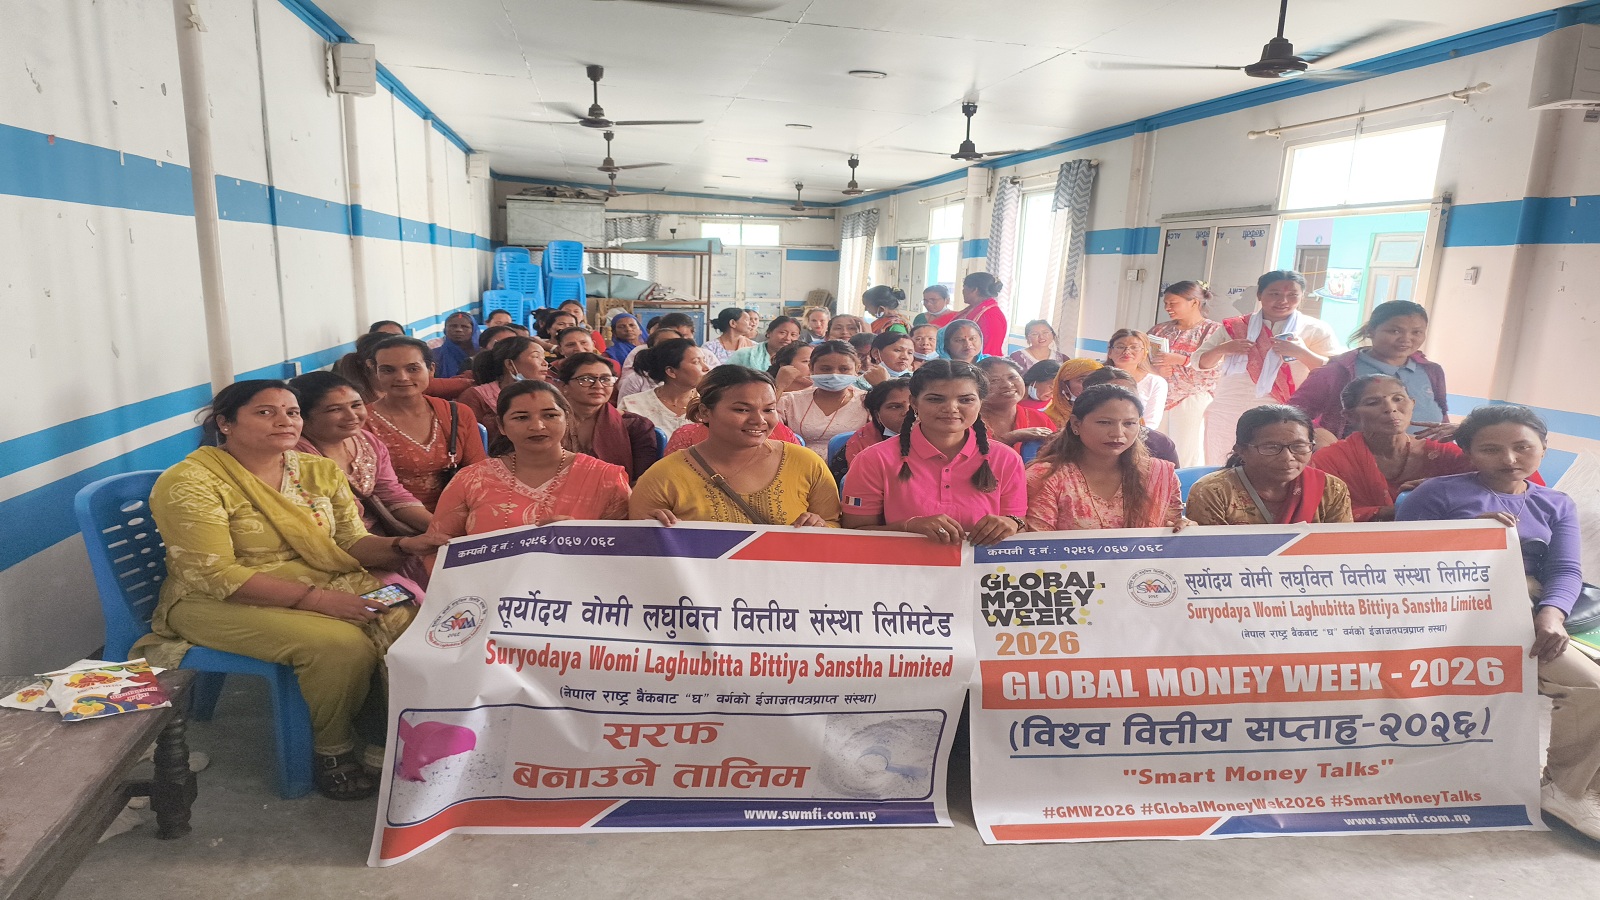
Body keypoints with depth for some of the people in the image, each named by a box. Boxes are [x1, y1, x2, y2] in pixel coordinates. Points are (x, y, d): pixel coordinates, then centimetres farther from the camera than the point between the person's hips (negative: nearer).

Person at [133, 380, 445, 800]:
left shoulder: (320, 471, 6)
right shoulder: (189, 483, -13)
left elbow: (351, 544, 6)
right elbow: (215, 576, -19)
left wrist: (401, 546, -17)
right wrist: (315, 598, -27)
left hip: (326, 587, 6)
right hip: (226, 605, -5)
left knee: (413, 619, -21)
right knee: (341, 644, -31)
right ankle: (332, 751, -6)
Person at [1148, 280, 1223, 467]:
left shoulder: (1214, 330, -2)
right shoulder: (1160, 329, 11)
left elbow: (1216, 369, -14)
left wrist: (1181, 360, -20)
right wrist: (1154, 369, -10)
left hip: (1192, 401, -4)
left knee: (1187, 458, -3)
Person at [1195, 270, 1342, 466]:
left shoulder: (1316, 330, 3)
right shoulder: (1234, 327, 9)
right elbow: (1202, 363, 11)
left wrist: (1302, 353, -17)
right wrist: (1221, 349, -9)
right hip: (1228, 417, 2)